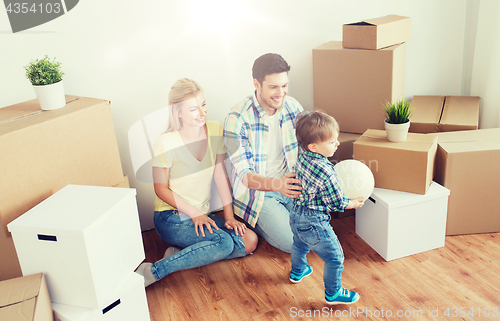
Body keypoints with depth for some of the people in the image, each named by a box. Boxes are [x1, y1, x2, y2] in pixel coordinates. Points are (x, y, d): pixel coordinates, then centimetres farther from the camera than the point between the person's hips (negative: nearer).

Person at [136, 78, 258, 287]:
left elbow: (220, 175, 1)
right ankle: (153, 271, -19)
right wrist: (194, 213, -18)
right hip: (171, 218, -6)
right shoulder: (166, 144, -18)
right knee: (223, 243, -28)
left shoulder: (215, 131, -3)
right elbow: (161, 189, -10)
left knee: (249, 242, -10)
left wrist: (229, 216, -3)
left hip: (202, 215, 6)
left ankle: (182, 254, -7)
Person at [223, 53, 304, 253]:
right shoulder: (237, 119, -21)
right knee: (293, 243, -16)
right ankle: (254, 222, 11)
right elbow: (245, 174, -21)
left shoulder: (293, 107, -4)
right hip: (258, 190, -5)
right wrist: (277, 184, -40)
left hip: (292, 184, 5)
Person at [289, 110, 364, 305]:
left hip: (296, 216, 9)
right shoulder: (326, 173, -31)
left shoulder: (303, 156, -7)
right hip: (314, 223, -9)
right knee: (335, 258, 11)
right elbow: (337, 203, -18)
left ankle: (297, 272, 59)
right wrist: (354, 203, 0)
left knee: (300, 245, 34)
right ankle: (333, 293, 28)